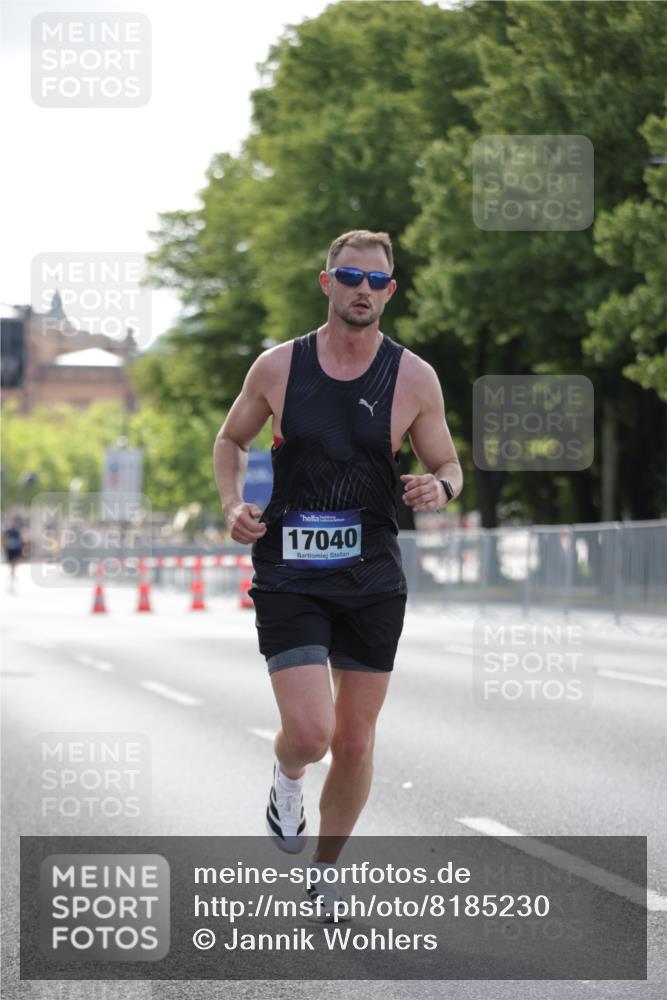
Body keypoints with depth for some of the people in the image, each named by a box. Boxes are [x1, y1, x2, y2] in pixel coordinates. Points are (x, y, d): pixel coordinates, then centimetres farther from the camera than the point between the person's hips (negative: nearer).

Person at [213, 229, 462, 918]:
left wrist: (439, 488, -16)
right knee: (309, 732, -16)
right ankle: (286, 777, 21)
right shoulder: (277, 367, -2)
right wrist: (234, 506, -4)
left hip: (372, 578, 2)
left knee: (355, 742, 7)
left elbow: (447, 465, 8)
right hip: (288, 573, -1)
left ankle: (324, 873, 29)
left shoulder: (413, 378, -2)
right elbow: (231, 440, 14)